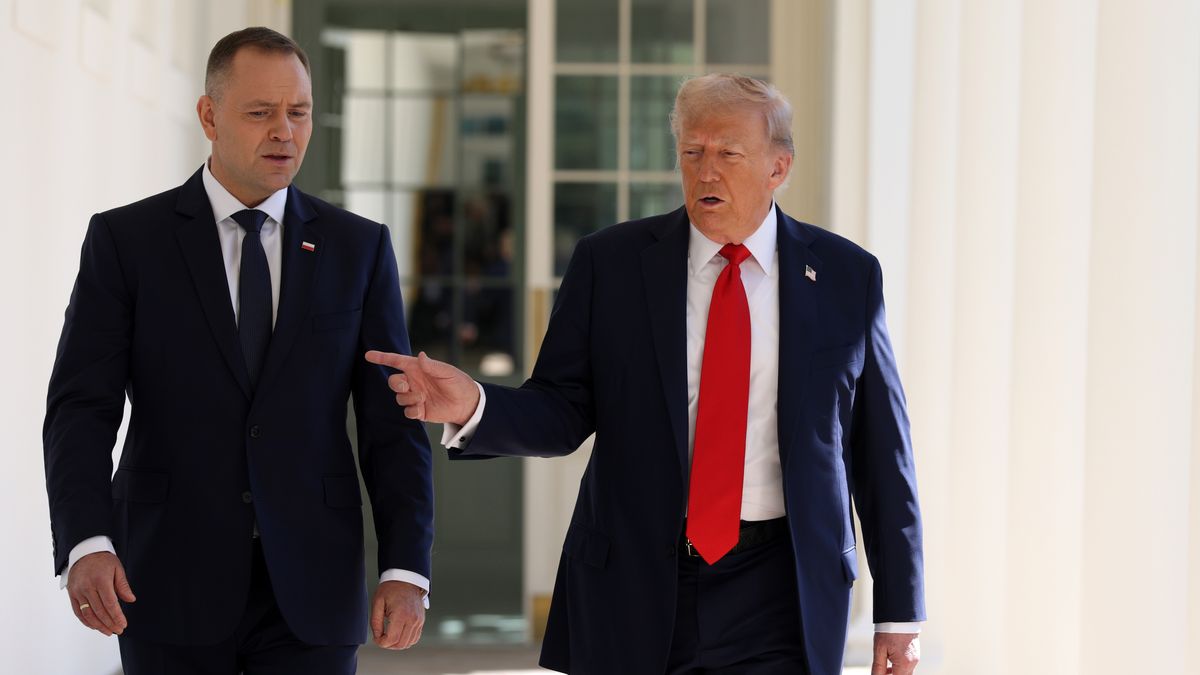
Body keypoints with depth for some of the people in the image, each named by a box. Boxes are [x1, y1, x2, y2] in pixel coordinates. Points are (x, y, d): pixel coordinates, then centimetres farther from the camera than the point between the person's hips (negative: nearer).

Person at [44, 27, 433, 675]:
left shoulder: (358, 248, 6)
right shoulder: (125, 240, 1)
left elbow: (390, 422, 3)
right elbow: (81, 410, -6)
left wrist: (406, 569, -8)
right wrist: (86, 543, -22)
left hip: (310, 594, 1)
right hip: (173, 587, -1)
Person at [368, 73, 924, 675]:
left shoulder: (846, 276, 2)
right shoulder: (609, 262, 2)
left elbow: (881, 451, 4)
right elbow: (563, 413, 2)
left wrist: (901, 610, 4)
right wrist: (471, 407, -19)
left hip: (779, 601, 0)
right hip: (632, 586, 1)